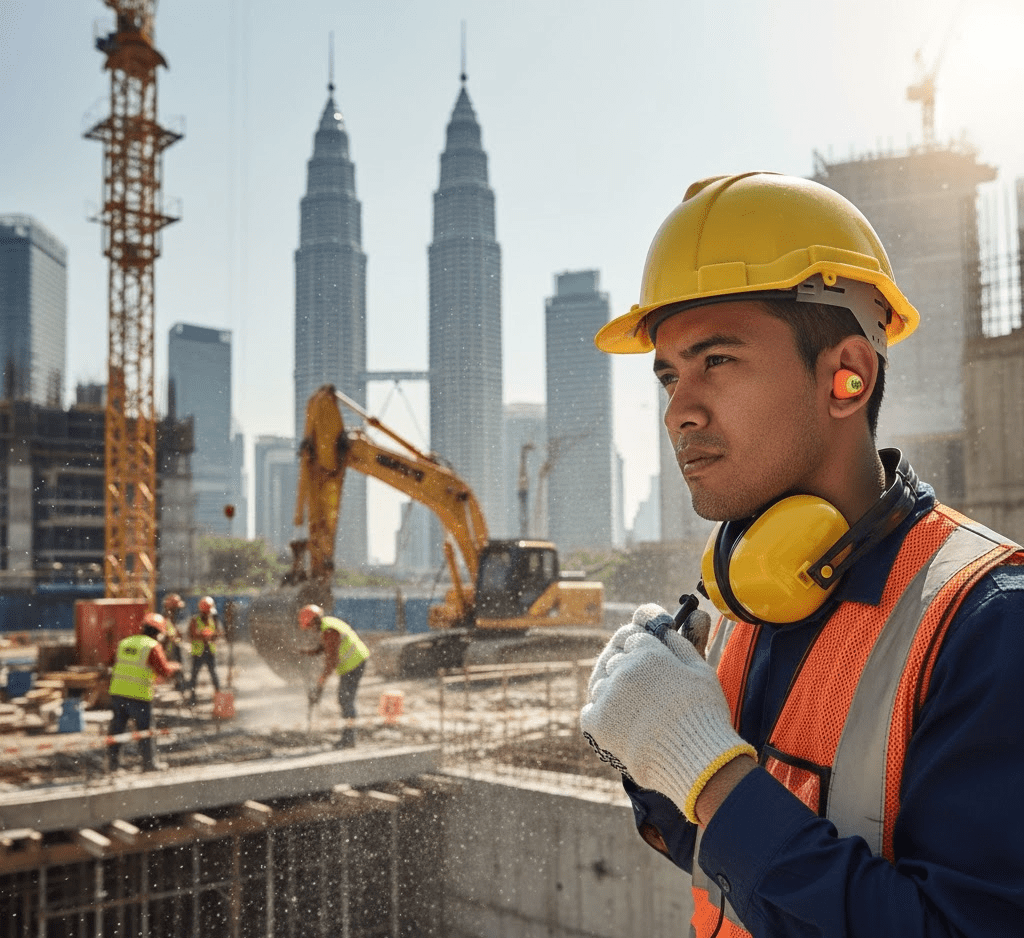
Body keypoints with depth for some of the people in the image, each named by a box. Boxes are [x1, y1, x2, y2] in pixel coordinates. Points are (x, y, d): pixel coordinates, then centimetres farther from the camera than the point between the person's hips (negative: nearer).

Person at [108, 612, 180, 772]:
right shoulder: (153, 646, -8)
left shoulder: (123, 643, 10)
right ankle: (149, 763, 15)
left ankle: (113, 761, 18)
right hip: (139, 696, -5)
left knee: (117, 727, 14)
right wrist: (175, 667, 12)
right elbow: (164, 671, -7)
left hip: (117, 692, 5)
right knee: (145, 730, 7)